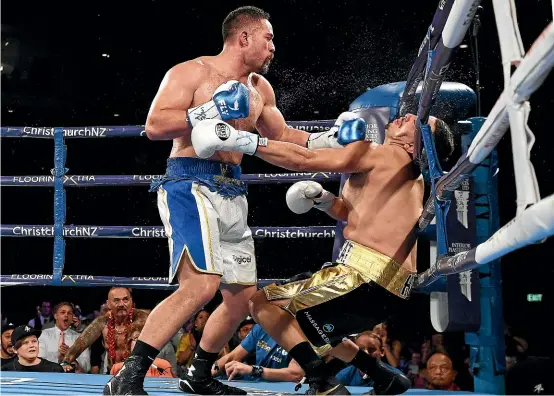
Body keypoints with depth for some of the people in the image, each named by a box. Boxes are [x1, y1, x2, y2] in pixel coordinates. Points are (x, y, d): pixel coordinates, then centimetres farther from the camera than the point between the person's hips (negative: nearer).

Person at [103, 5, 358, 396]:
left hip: (232, 192, 9)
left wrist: (327, 140, 17)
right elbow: (154, 126, -15)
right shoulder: (191, 72, -6)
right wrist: (212, 110, -21)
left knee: (243, 294, 14)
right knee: (202, 283, -27)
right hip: (190, 183, -9)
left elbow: (281, 137, 29)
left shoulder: (259, 89, 17)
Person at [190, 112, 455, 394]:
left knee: (263, 303, -5)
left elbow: (303, 159, -12)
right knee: (312, 328, 31)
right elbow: (353, 214, 33)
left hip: (365, 278, -9)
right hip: (390, 289, 9)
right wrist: (321, 198, 14)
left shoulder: (382, 154, -5)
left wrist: (239, 140, -10)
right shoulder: (412, 174, 22)